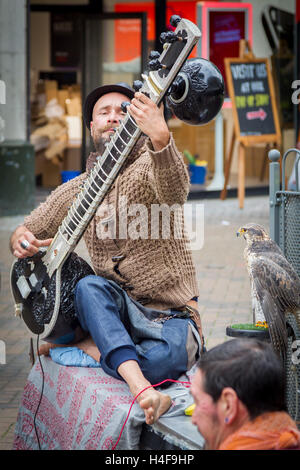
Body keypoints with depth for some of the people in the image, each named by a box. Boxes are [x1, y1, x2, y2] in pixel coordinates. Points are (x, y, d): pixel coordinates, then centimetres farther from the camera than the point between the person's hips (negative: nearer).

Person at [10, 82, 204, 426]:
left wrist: (160, 136, -55)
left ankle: (84, 348, -13)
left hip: (172, 316, -3)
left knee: (169, 356, -37)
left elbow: (174, 189, -33)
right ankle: (139, 386, -44)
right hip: (114, 312, 4)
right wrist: (22, 241, -6)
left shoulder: (148, 168, -7)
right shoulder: (75, 190, 11)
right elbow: (24, 232, 22)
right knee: (88, 286, -31)